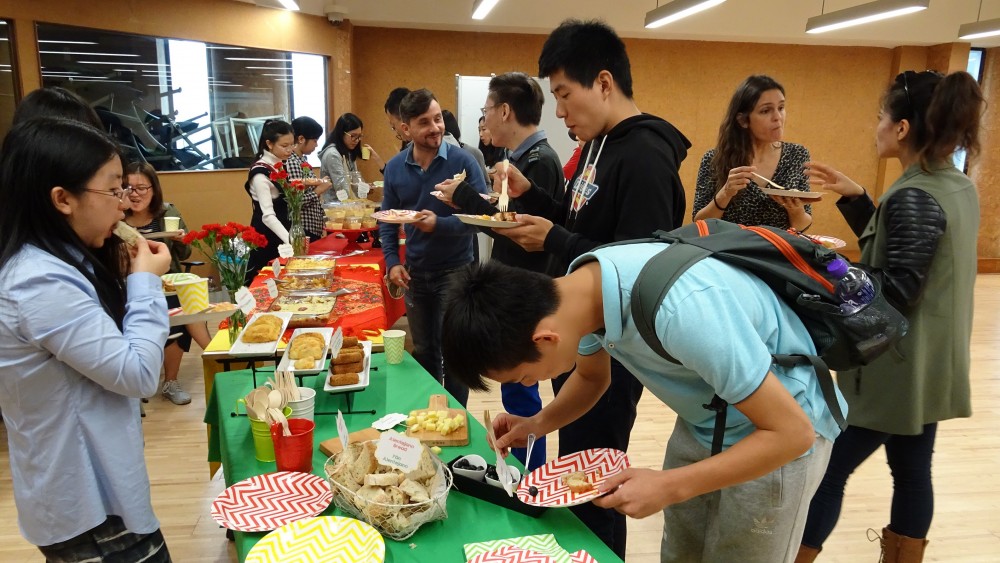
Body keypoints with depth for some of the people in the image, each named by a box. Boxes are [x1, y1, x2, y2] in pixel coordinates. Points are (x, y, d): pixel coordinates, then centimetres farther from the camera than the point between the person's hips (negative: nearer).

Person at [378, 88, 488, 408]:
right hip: (414, 273, 4)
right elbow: (387, 220, 7)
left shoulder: (462, 162, -13)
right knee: (422, 352, 17)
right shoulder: (395, 167, 0)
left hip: (455, 271, -4)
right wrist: (392, 261, -5)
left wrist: (440, 224, -28)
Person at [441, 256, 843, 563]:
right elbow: (592, 377, 7)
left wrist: (669, 487, -29)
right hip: (702, 421, 6)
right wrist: (538, 424, -10)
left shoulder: (681, 310, -40)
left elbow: (792, 431, -30)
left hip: (777, 435, -6)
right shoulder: (581, 286, -15)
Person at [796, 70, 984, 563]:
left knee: (829, 468, 1)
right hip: (928, 365, 9)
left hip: (894, 368, -9)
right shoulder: (958, 187, 8)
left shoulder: (914, 195, -21)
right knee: (912, 471, 17)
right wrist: (855, 198, 8)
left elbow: (895, 290, -23)